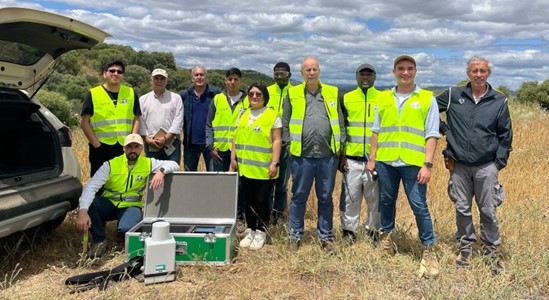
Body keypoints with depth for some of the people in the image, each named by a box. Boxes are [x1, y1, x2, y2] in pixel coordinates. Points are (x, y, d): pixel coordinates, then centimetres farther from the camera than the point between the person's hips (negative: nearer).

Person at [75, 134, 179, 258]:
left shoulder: (148, 164, -4)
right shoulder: (111, 165, -10)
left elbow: (174, 165, -8)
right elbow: (90, 187, -19)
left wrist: (161, 171, -31)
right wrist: (83, 211, -35)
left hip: (131, 206, -1)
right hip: (108, 204, 1)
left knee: (126, 229, -34)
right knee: (87, 201, -30)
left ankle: (122, 233, 9)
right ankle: (100, 240, -8)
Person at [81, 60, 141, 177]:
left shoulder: (131, 93, 9)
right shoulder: (93, 94, 1)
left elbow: (136, 119, 9)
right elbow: (84, 122, -1)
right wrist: (96, 144, -8)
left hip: (125, 148, 2)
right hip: (101, 148, -2)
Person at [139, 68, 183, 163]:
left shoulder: (176, 98, 6)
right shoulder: (143, 99, 12)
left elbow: (178, 121, -2)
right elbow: (140, 122, 6)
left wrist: (166, 138, -11)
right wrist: (147, 140, -6)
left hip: (171, 144, -1)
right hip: (151, 145, 2)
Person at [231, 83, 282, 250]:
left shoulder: (273, 115, -4)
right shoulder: (243, 115, 13)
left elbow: (277, 141, -8)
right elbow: (236, 137, 16)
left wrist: (274, 163, -14)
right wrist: (233, 157, 9)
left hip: (264, 169, -5)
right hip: (245, 167, 5)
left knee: (261, 201, 0)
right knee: (249, 201, 12)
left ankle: (260, 233, 16)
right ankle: (250, 231, 25)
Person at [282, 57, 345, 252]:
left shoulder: (332, 93, 10)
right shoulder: (293, 94, 6)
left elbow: (340, 122, 11)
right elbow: (285, 123, 7)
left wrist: (340, 145, 5)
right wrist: (290, 145, 1)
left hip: (328, 155, 1)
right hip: (302, 155, -1)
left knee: (325, 198, 10)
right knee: (299, 196, 7)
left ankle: (326, 236, 22)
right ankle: (295, 236, 20)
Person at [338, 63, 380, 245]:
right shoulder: (346, 99, 8)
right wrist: (340, 154, 2)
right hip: (352, 159, 0)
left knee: (376, 198, 7)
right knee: (350, 197, 4)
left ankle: (373, 231, 22)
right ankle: (349, 230, 17)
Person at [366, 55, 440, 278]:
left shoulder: (427, 99, 1)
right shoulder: (383, 98, 11)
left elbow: (432, 135, -3)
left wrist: (427, 164, -11)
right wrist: (372, 158, 9)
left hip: (413, 163, -3)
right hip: (386, 161, 3)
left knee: (419, 206, -3)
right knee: (386, 201, 15)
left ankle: (429, 249, 10)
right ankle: (385, 235, 36)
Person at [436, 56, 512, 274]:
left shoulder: (499, 101, 3)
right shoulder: (453, 95, 3)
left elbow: (505, 135, 7)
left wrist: (499, 163, 2)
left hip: (486, 166, -1)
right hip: (459, 166, 1)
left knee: (488, 211, 4)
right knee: (462, 209, 9)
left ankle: (492, 250, 21)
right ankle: (465, 247, 25)